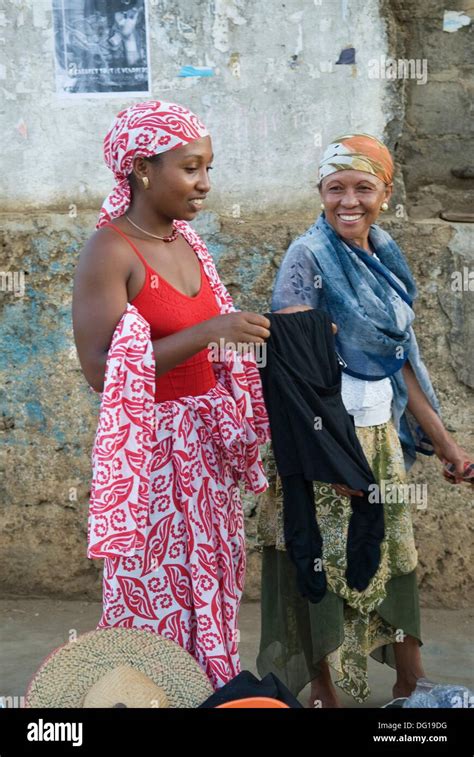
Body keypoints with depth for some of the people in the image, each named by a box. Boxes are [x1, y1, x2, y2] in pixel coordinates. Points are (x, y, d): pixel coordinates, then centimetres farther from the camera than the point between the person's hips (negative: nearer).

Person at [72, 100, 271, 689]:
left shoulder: (186, 242, 8)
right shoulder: (109, 251, -15)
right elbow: (101, 369, -23)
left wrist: (257, 333, 2)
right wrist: (207, 332, -27)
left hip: (206, 444, 7)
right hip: (152, 447, -7)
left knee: (210, 586, 14)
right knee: (161, 596, 2)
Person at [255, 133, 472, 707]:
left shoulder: (386, 260, 10)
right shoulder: (308, 257, -10)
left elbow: (399, 360, 14)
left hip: (380, 430, 7)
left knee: (396, 552, 13)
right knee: (323, 558, 3)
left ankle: (411, 685, 28)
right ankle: (322, 691, 20)